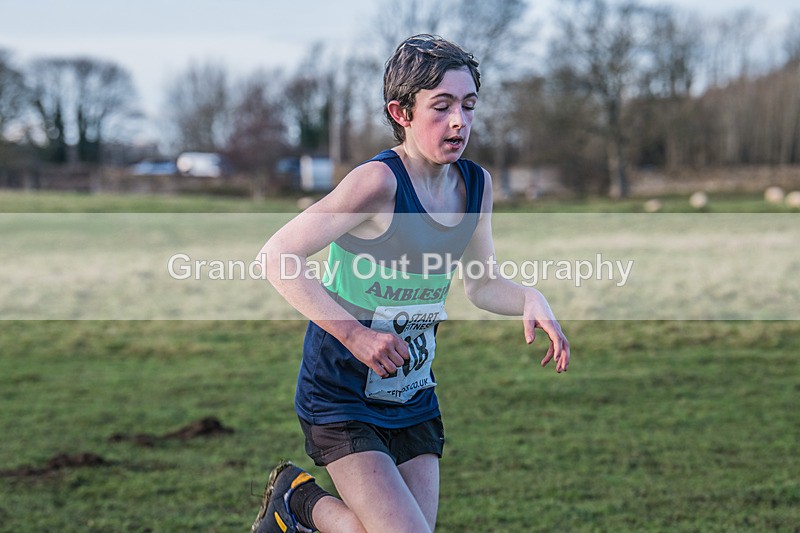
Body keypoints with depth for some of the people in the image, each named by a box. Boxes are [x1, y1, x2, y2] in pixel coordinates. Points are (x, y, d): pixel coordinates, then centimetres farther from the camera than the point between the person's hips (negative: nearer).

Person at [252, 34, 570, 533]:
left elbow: (481, 285, 12)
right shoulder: (379, 181, -21)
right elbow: (277, 257, -21)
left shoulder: (477, 184, 0)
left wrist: (529, 299, -10)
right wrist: (355, 335, -26)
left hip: (414, 399, 7)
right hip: (341, 400, -7)